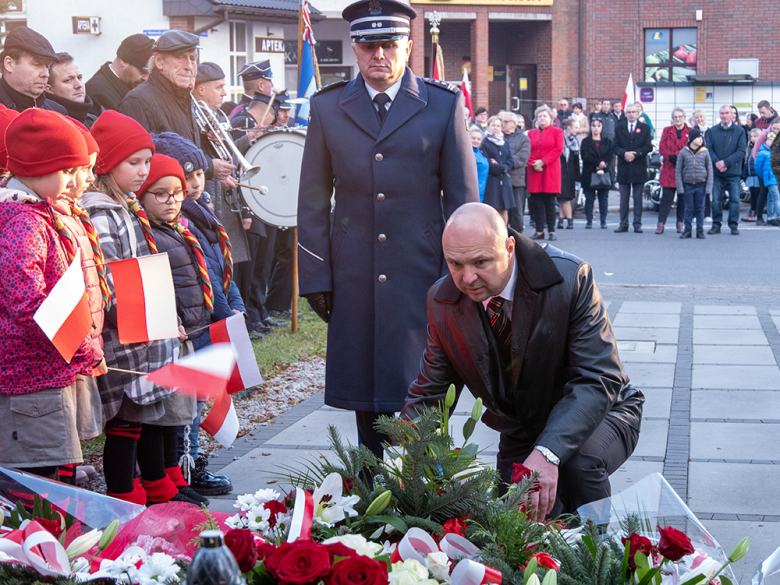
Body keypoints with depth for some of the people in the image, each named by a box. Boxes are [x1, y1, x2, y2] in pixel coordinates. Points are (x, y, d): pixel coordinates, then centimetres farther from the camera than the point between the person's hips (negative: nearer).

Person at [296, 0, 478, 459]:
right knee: (364, 394, 7)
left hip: (422, 274, -2)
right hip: (355, 279, 2)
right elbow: (313, 201, 8)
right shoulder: (328, 108, 7)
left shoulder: (444, 105, 2)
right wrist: (315, 277, 2)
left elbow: (463, 197, 3)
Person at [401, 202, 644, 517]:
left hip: (600, 412, -3)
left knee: (579, 463, -34)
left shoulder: (570, 278, -25)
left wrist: (547, 453, -44)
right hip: (520, 432, 4)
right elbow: (429, 394, -3)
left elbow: (598, 380, -29)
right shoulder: (442, 301, -12)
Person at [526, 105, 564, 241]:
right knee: (537, 202, 1)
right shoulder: (531, 133, 15)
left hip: (550, 171, -3)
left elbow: (558, 150, -5)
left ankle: (551, 231, -1)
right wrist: (533, 164, -10)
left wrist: (542, 162, -12)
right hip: (534, 172, 3)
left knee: (550, 201, -4)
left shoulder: (557, 132, 6)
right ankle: (539, 231, 6)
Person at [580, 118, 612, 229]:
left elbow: (611, 155, 1)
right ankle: (589, 221, 2)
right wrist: (598, 163, -16)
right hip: (589, 173, -1)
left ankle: (603, 222, 3)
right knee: (589, 198, -1)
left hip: (604, 173, 1)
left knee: (604, 198, 0)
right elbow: (585, 156, -7)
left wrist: (604, 163, -17)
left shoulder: (607, 142, 14)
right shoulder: (585, 142, 7)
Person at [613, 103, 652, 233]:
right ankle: (623, 224, 9)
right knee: (624, 198, 4)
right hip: (623, 169, 1)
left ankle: (637, 224, 6)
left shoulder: (645, 128, 6)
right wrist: (624, 153, -16)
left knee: (638, 198, 2)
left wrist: (634, 154, -15)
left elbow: (648, 147, -3)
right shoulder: (619, 128, 10)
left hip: (639, 168, -1)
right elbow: (615, 147, 3)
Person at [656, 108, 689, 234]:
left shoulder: (691, 132, 7)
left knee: (683, 197, 5)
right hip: (669, 169, 0)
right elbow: (662, 148, 3)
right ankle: (661, 223, -3)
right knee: (666, 196, -4)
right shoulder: (667, 130, 11)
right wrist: (672, 156, -15)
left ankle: (680, 223, 15)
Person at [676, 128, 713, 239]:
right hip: (688, 185, 0)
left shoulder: (704, 152, 2)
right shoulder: (683, 153, 0)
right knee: (689, 209, 5)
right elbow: (678, 171, 3)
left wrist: (708, 187, -1)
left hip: (701, 185, 0)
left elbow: (710, 170, 5)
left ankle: (700, 231, 13)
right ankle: (688, 230, 13)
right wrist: (680, 187, -2)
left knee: (700, 209, 6)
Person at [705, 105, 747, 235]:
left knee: (734, 199, 1)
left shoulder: (739, 131, 1)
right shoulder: (712, 131, 7)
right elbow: (708, 148, 2)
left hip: (734, 172, -1)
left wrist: (726, 162, -15)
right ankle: (716, 225, 11)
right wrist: (716, 162, -15)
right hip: (717, 172, 1)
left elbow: (741, 151, -5)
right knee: (716, 199, 2)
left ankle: (733, 225, 9)